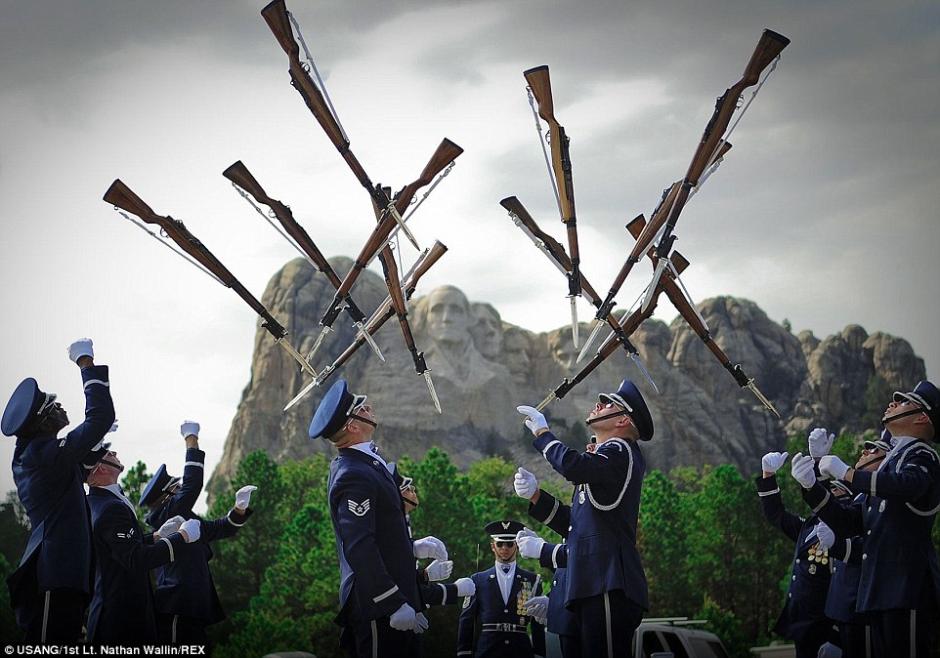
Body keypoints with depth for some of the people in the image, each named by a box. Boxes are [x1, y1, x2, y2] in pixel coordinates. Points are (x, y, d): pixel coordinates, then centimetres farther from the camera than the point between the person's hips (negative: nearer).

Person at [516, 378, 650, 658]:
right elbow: (572, 522, 25)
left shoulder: (620, 451, -4)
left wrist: (541, 432, -10)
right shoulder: (602, 459, 26)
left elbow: (573, 466, -26)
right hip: (593, 585, 10)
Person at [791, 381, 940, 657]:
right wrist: (811, 485, 8)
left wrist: (846, 472, -19)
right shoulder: (890, 462, 24)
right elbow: (848, 524, 21)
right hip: (881, 593, 9)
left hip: (908, 592, -9)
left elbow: (906, 485, -29)